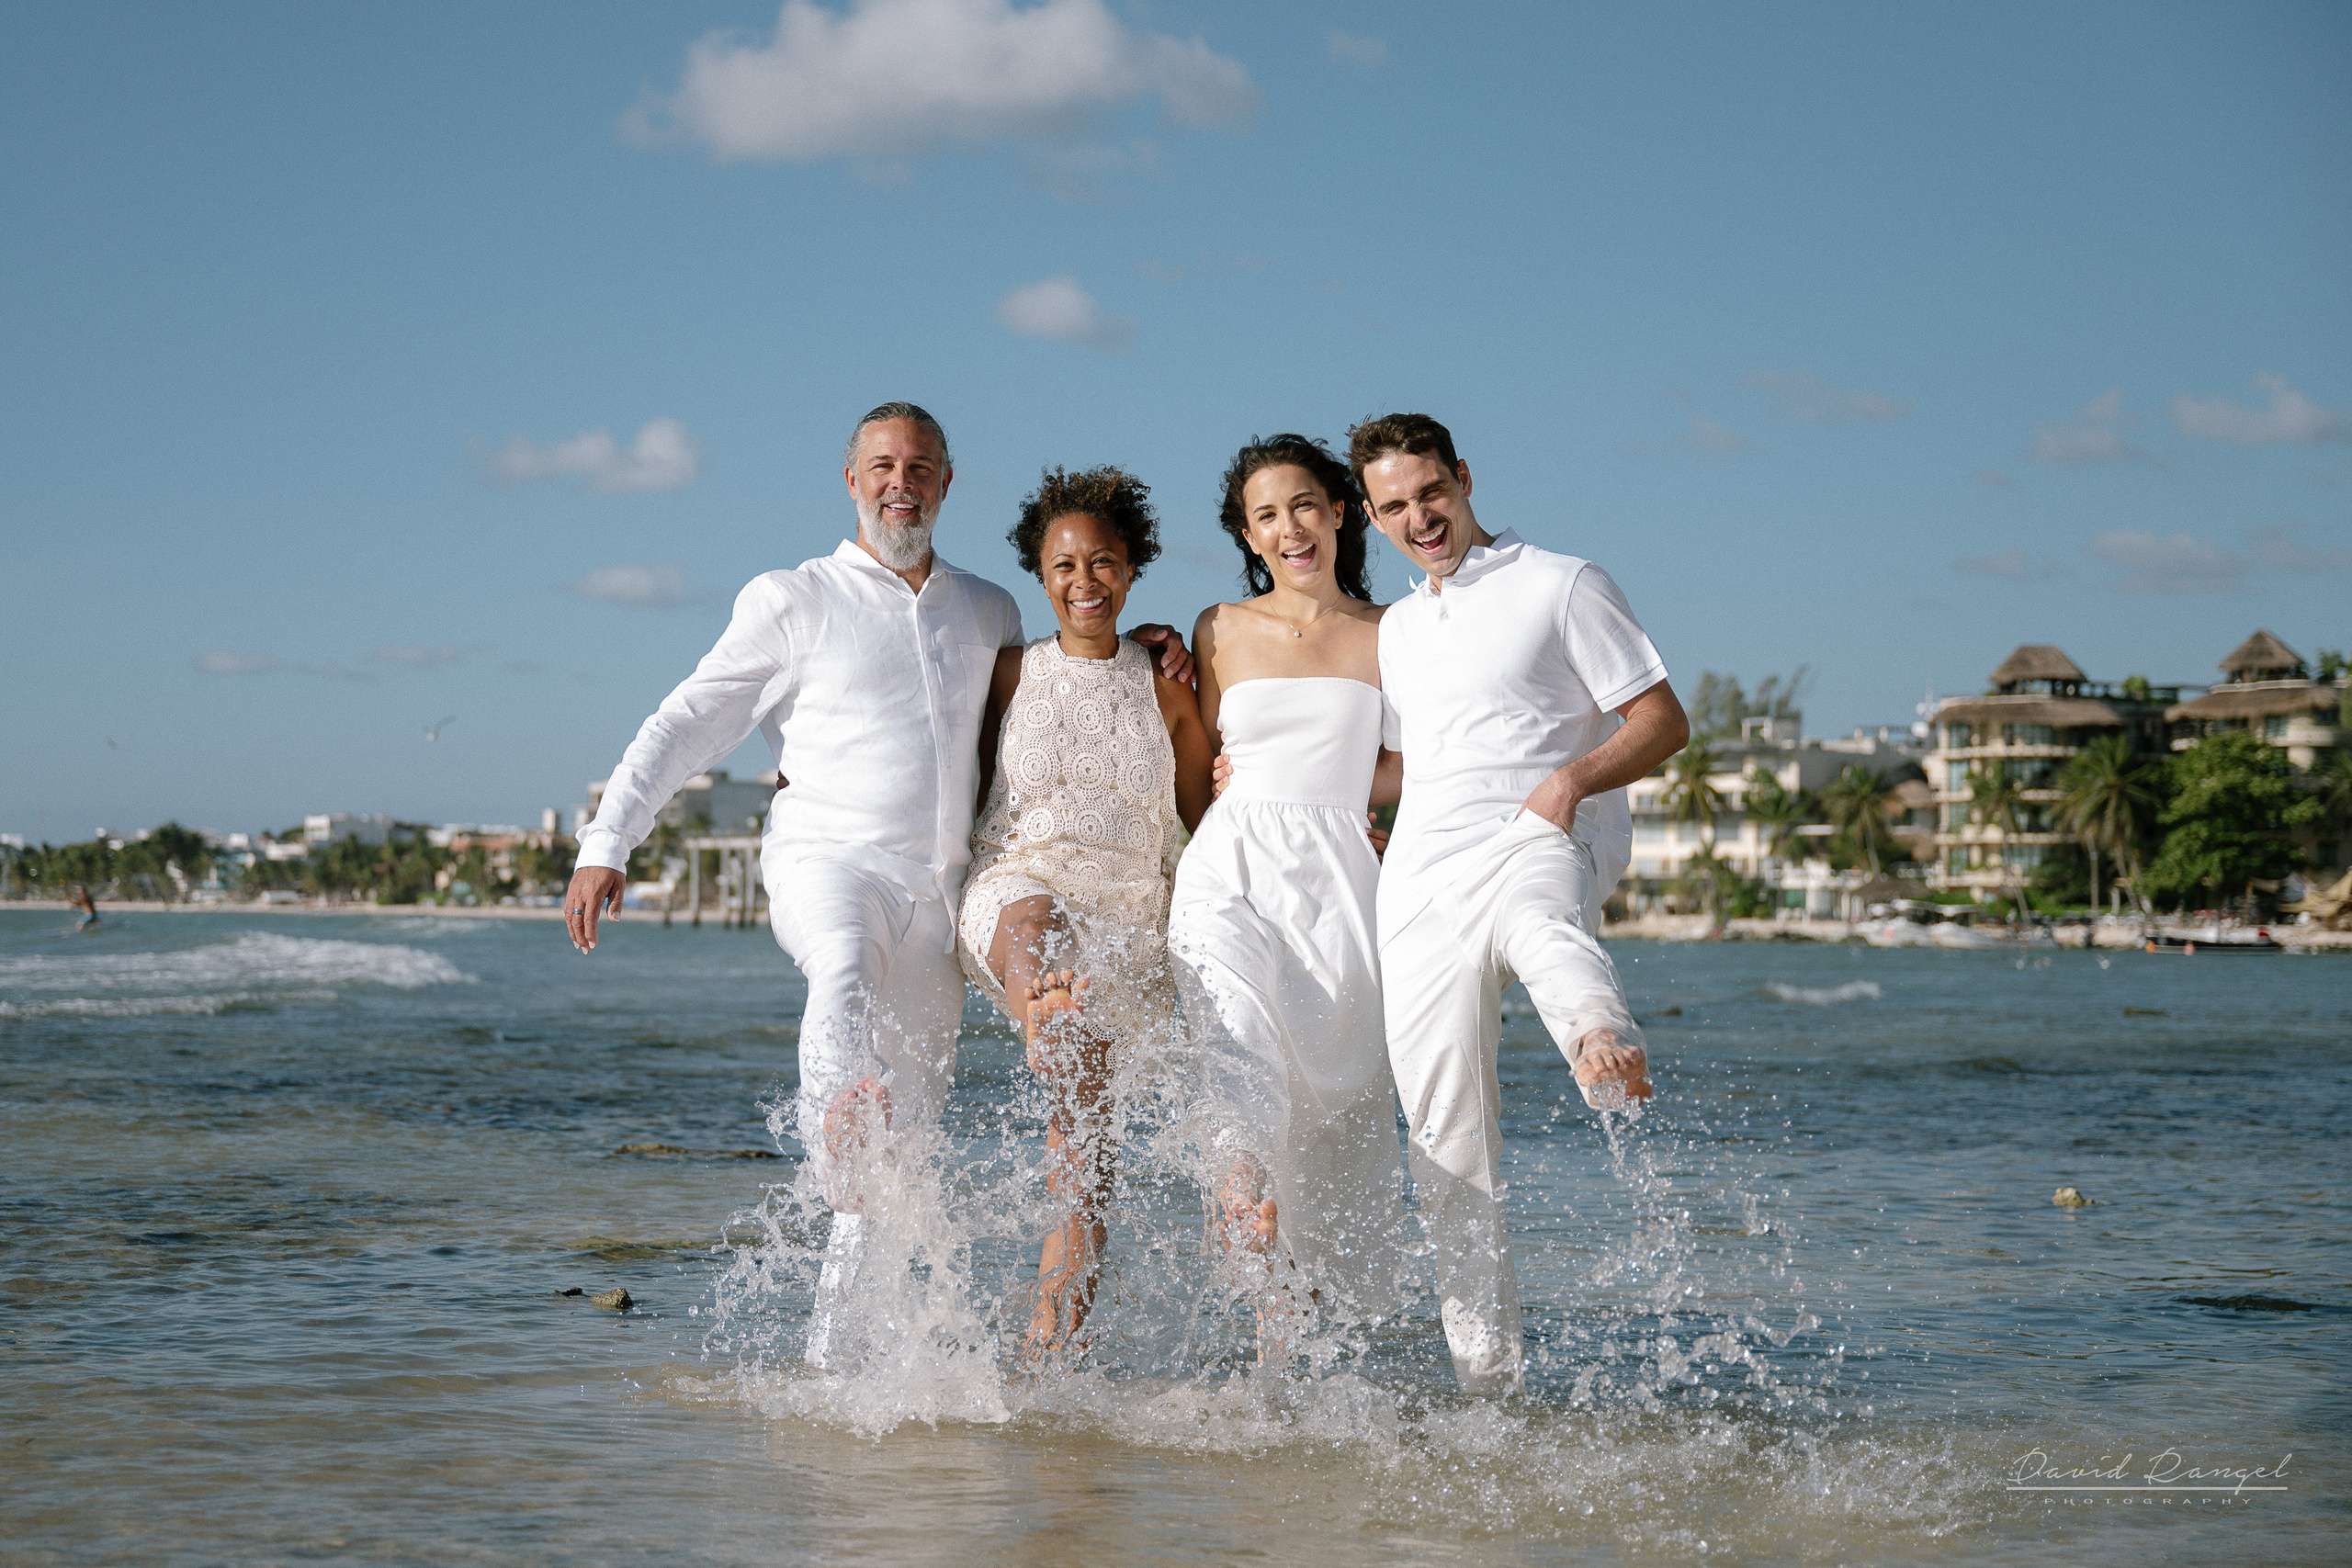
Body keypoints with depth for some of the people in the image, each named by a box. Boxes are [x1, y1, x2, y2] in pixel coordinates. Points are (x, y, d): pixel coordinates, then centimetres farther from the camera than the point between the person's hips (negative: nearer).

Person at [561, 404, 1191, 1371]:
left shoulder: (989, 613, 17)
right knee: (845, 967, -39)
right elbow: (688, 725, 3)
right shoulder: (792, 602, 5)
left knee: (905, 1136, 3)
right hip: (826, 862, -4)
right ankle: (839, 1148, -60)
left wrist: (1135, 650, 14)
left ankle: (832, 1355, 11)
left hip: (938, 900, 4)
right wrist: (606, 844, -7)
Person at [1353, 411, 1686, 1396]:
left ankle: (1604, 1043, -77)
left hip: (1543, 842, -5)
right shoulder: (1396, 629, 24)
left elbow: (1664, 722, 1)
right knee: (1448, 1145, 0)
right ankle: (1487, 1373, 6)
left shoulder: (1563, 586, 6)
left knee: (1535, 920, -44)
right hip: (1424, 880, 6)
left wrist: (1574, 776, -17)